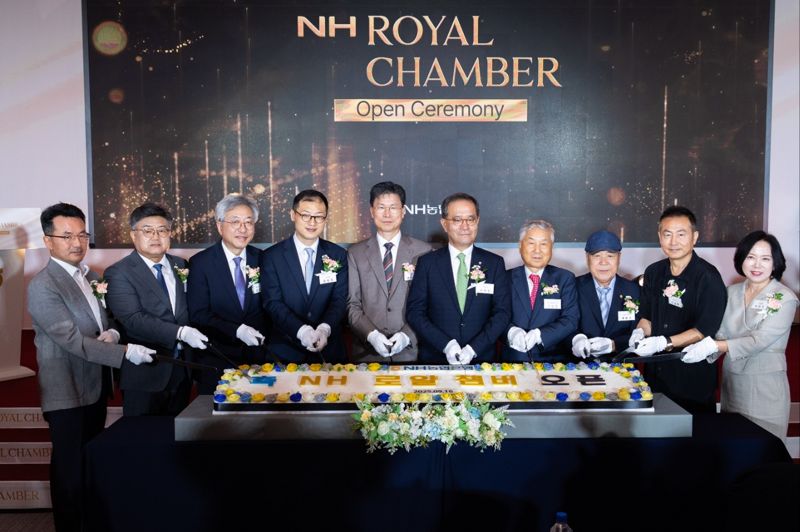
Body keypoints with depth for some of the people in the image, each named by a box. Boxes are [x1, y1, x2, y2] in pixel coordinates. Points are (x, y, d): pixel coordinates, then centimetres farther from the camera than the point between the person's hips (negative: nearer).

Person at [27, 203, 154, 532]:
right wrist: (125, 352, -26)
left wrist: (113, 333, -9)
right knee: (71, 469, 5)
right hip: (67, 393, -8)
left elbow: (106, 319, 14)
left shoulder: (90, 276, 8)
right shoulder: (43, 286, -17)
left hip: (95, 386, 8)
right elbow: (73, 340, -23)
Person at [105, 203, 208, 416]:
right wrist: (180, 333, -26)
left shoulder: (180, 265, 9)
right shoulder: (118, 274, -9)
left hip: (181, 369, 5)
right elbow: (133, 319, -19)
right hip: (144, 374, -5)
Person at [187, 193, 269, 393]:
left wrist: (263, 335, -10)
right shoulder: (200, 263, -5)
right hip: (216, 360, -2)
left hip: (258, 357, 3)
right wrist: (236, 330, -20)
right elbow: (198, 314, -10)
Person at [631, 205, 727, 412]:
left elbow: (704, 330, -17)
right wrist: (640, 332, -9)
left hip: (693, 378, -5)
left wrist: (663, 343, -25)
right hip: (656, 370, 5)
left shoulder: (708, 278, -13)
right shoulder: (654, 272, 6)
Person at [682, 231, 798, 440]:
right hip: (731, 381, 4)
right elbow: (722, 334, 4)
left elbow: (759, 341, -18)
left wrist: (713, 346, -24)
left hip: (765, 385, -4)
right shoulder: (732, 292, 5)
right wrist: (705, 348, -16)